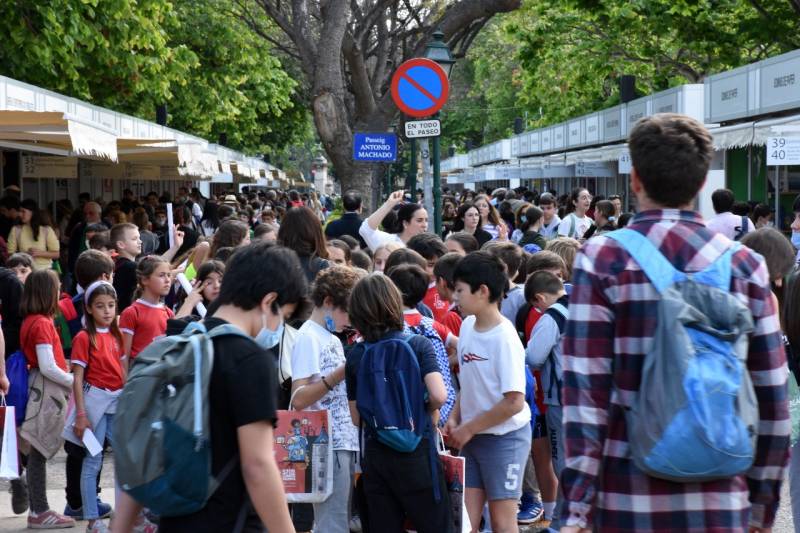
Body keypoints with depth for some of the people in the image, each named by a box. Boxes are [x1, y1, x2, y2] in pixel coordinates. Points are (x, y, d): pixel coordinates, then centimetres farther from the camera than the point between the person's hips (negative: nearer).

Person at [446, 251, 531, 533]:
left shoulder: (505, 338, -20)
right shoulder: (467, 326, 2)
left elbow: (514, 403, -22)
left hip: (505, 437, -7)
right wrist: (455, 419, 0)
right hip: (472, 437, 7)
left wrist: (468, 428, -14)